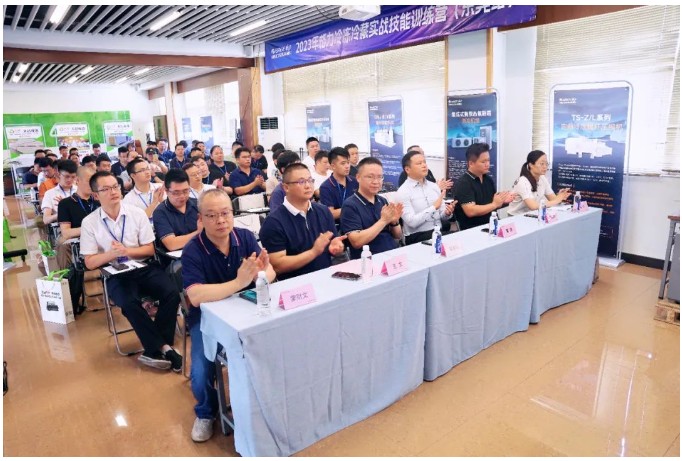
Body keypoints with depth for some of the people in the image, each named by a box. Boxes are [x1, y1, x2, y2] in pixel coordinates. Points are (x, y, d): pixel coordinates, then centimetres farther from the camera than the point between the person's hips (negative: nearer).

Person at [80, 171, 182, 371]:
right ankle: (163, 347, -16)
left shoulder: (137, 213, 1)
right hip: (116, 274, -1)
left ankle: (153, 350, -11)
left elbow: (150, 250, 3)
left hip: (144, 268, 2)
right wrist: (113, 253, -17)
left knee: (172, 294, -24)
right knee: (129, 303, -32)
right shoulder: (89, 222, 0)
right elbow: (90, 263, -1)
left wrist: (126, 251, -14)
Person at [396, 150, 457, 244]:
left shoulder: (434, 186, 12)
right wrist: (434, 207, -15)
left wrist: (447, 212, -9)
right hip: (417, 237, -7)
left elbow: (441, 214, 14)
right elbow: (412, 222, -17)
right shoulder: (403, 192, -7)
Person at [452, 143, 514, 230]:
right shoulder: (463, 183, -11)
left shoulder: (488, 179, 11)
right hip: (471, 230, -7)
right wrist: (494, 204, -12)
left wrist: (502, 201, -2)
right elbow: (471, 211, -21)